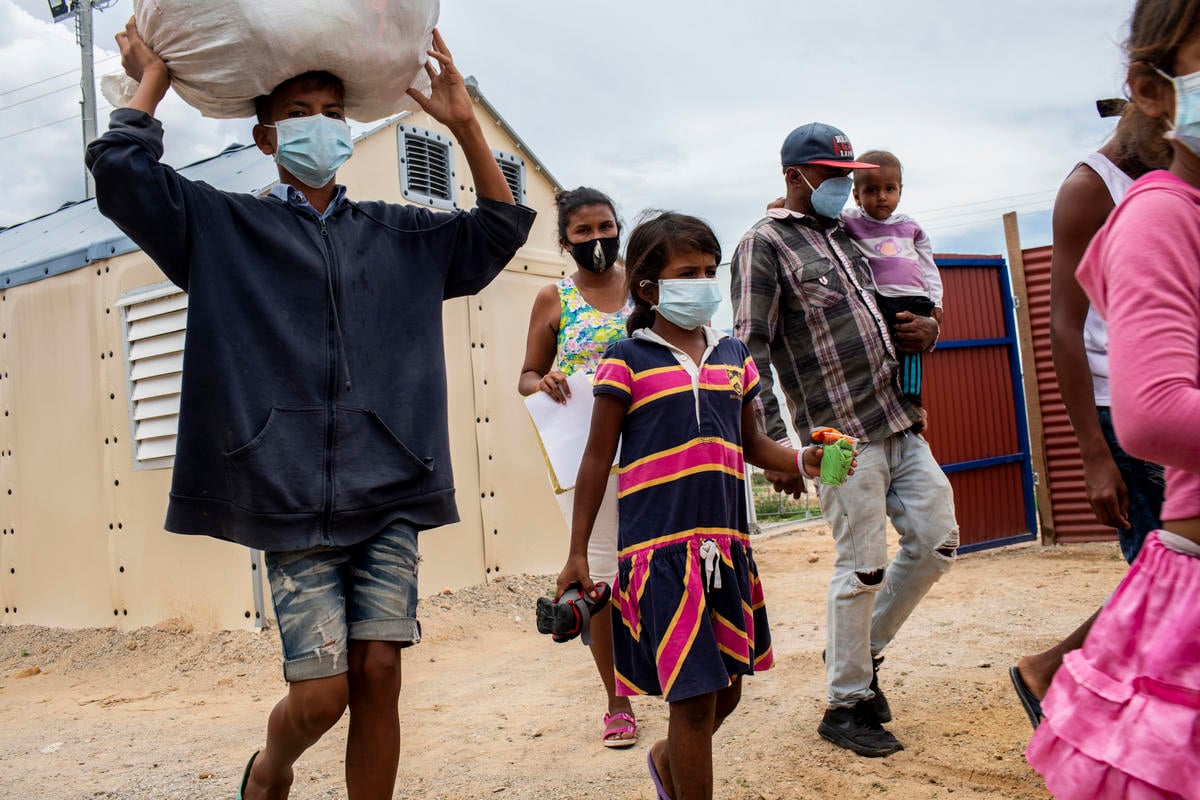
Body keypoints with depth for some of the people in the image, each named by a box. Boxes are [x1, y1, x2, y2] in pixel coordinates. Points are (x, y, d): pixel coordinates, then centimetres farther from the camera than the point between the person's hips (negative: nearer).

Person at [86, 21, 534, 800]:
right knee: (321, 692, -5)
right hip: (291, 495, -2)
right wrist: (154, 79, 11)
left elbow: (499, 229, 14)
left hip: (390, 488, 3)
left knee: (379, 675, -1)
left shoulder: (400, 235, 17)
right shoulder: (223, 226, 9)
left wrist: (465, 125, 6)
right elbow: (121, 170, -3)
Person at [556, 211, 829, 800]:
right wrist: (577, 553, -3)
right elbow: (598, 458, -2)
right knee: (694, 695, -5)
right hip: (660, 551, -6)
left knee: (727, 689, 16)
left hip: (727, 546, 6)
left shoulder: (733, 356, 12)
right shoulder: (627, 360, -4)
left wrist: (801, 460, -2)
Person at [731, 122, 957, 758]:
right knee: (862, 567, -3)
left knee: (937, 542, 7)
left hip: (900, 423, 8)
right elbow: (751, 349, -11)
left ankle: (862, 651, 27)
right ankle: (846, 705, 14)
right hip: (842, 431, -8)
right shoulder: (764, 244, -3)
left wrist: (926, 329, 6)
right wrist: (774, 445, -20)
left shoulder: (847, 237, 19)